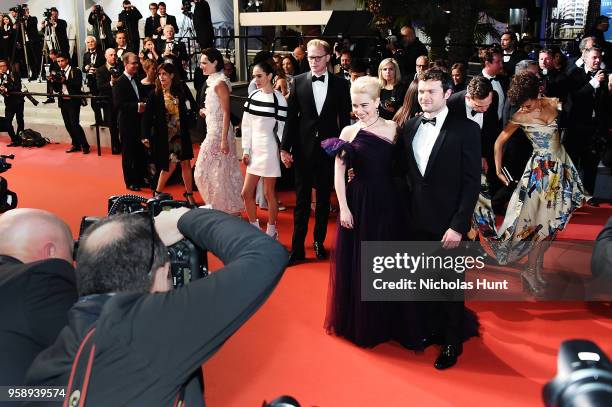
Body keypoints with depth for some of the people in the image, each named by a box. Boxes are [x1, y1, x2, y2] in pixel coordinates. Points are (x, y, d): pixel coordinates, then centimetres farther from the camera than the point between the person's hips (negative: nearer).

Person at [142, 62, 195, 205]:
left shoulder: (179, 92, 4)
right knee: (171, 164, -4)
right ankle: (157, 193, 15)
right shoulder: (155, 95, -6)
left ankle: (189, 195, 16)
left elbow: (184, 114, 11)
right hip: (164, 136, -4)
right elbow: (147, 117, -8)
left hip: (180, 134, 4)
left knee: (186, 163, 5)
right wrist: (146, 136, -16)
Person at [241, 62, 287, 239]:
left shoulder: (278, 99, -9)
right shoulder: (253, 96, 6)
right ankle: (255, 229, 22)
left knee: (269, 193, 3)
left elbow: (282, 128, -6)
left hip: (270, 149, -6)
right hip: (254, 149, 6)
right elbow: (246, 125, 8)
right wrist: (246, 150, 4)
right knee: (246, 193, 5)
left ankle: (271, 231, 20)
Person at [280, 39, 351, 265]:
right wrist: (285, 148, -2)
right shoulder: (298, 81, 0)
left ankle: (319, 242, 27)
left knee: (324, 199, 12)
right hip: (303, 149, 0)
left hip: (328, 150, 0)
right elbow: (291, 117, 0)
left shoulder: (340, 84, 0)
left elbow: (345, 119, 2)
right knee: (301, 200, 5)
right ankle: (297, 248, 11)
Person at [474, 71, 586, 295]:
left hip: (562, 166, 4)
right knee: (543, 222, -6)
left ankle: (537, 268, 17)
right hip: (541, 170, -4)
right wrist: (498, 170, -5)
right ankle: (531, 271, 7)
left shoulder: (554, 104, -3)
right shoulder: (521, 116, -11)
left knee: (552, 222, 7)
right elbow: (499, 142, -3)